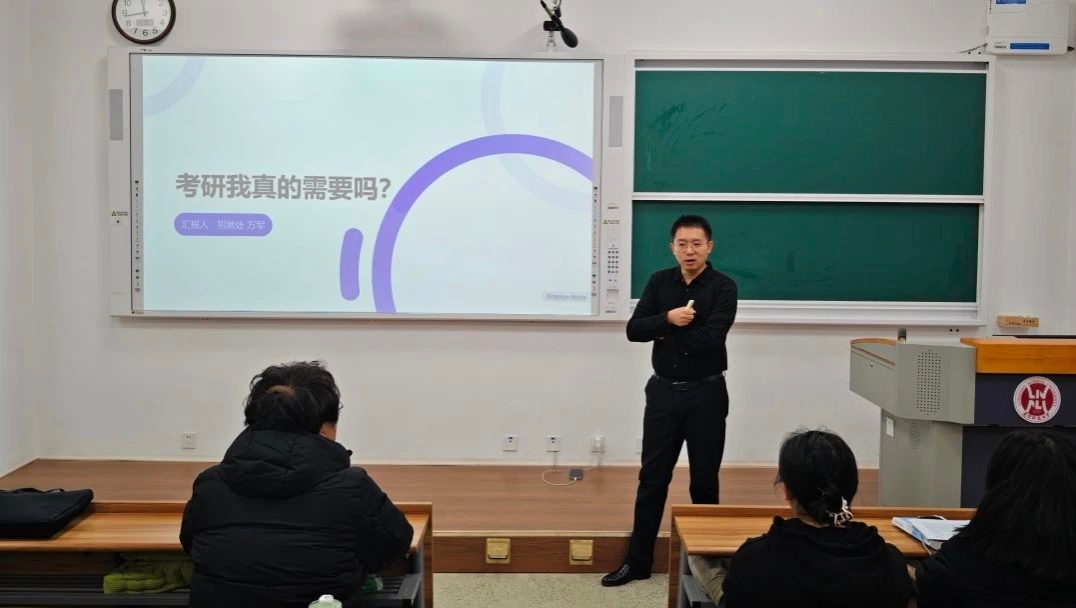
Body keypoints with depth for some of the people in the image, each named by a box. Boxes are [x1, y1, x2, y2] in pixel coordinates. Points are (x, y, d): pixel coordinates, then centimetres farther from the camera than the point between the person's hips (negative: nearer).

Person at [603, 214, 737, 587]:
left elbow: (711, 338, -21)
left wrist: (667, 335, -10)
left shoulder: (723, 287, -8)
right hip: (663, 391, 3)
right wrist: (668, 318, -22)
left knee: (704, 481, 9)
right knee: (652, 478, 8)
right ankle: (637, 561, 17)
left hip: (706, 394, -3)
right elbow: (634, 330, -5)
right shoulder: (659, 282, 4)